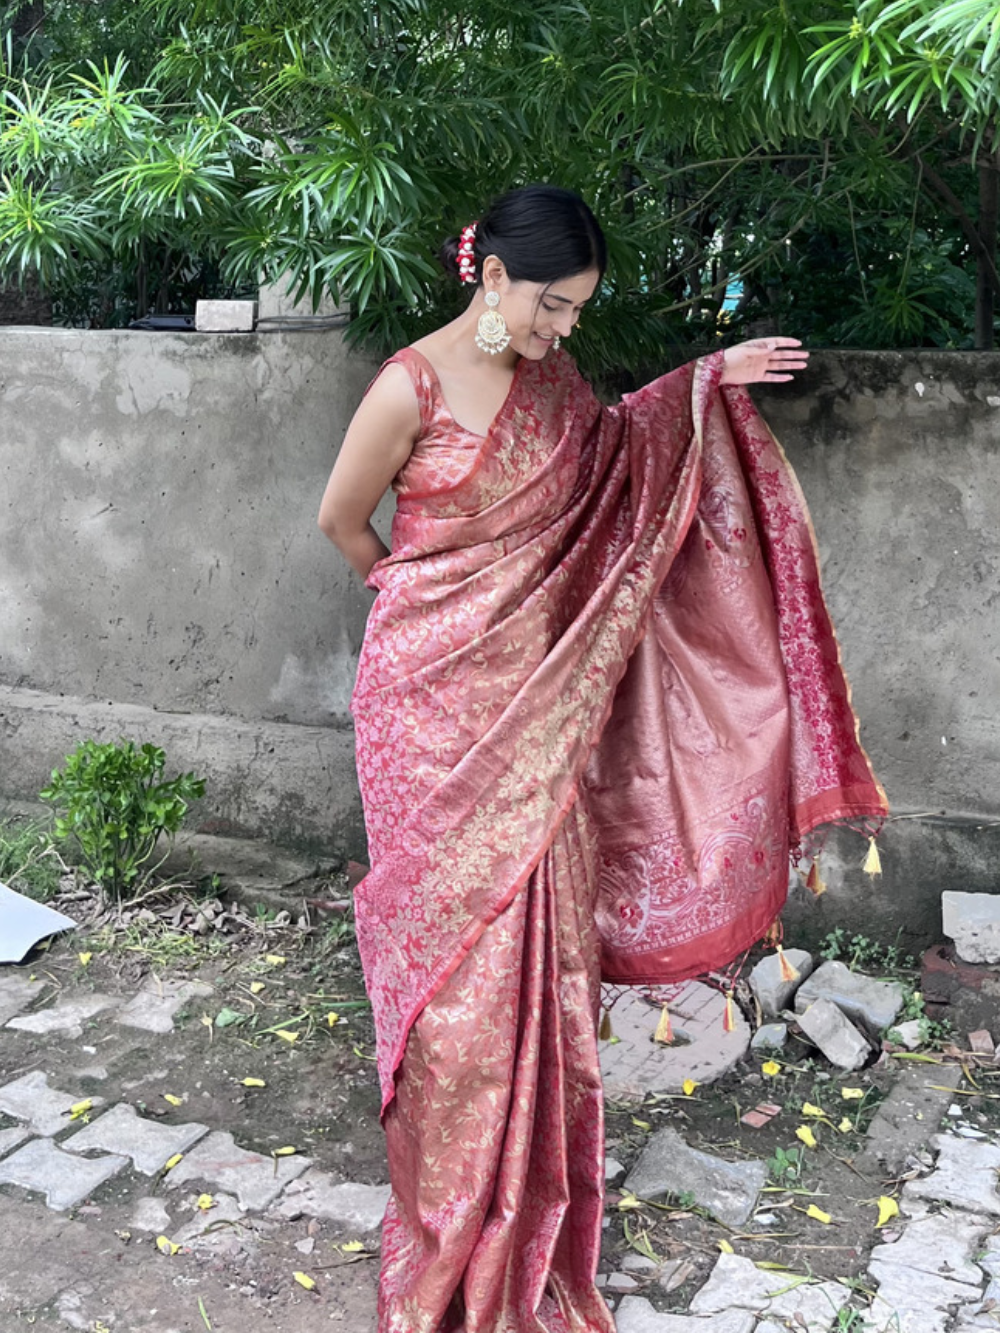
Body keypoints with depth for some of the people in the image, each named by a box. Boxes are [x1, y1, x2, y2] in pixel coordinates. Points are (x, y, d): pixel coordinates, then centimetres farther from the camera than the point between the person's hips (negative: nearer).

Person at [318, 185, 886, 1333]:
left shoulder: (551, 372, 5)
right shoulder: (413, 387, -14)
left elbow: (607, 445, 26)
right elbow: (340, 519, -2)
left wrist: (709, 378, 18)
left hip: (538, 689, 6)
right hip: (437, 691, -5)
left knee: (544, 930, 10)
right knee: (456, 940, 3)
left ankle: (534, 1194, 30)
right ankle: (453, 1214, 24)